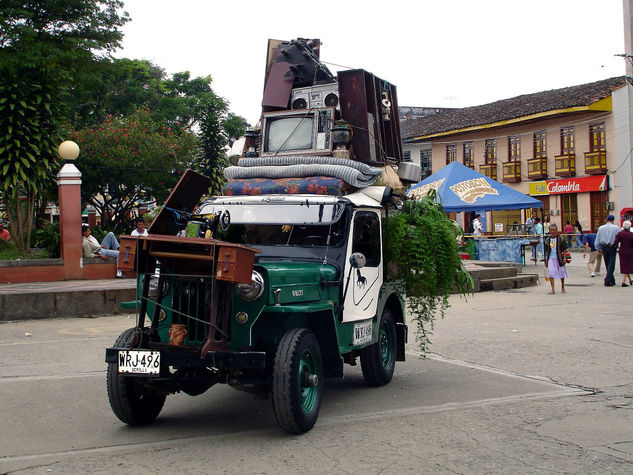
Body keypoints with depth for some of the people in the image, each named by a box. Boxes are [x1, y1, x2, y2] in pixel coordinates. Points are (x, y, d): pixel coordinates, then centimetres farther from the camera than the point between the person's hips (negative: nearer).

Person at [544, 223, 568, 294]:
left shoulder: (560, 238, -3)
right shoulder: (548, 239, 8)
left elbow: (564, 249, -2)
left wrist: (564, 258, -9)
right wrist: (546, 260, 11)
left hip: (559, 258, -2)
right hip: (551, 258, 2)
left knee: (561, 272, 12)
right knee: (550, 273, -10)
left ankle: (562, 287, 32)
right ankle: (553, 289, -7)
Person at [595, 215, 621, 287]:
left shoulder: (600, 228, 3)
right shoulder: (616, 228, -7)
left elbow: (597, 239, 7)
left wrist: (598, 248, 14)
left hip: (604, 248, 4)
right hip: (612, 248, -4)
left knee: (607, 265, 14)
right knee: (611, 265, -1)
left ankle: (612, 281, 22)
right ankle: (607, 281, -9)